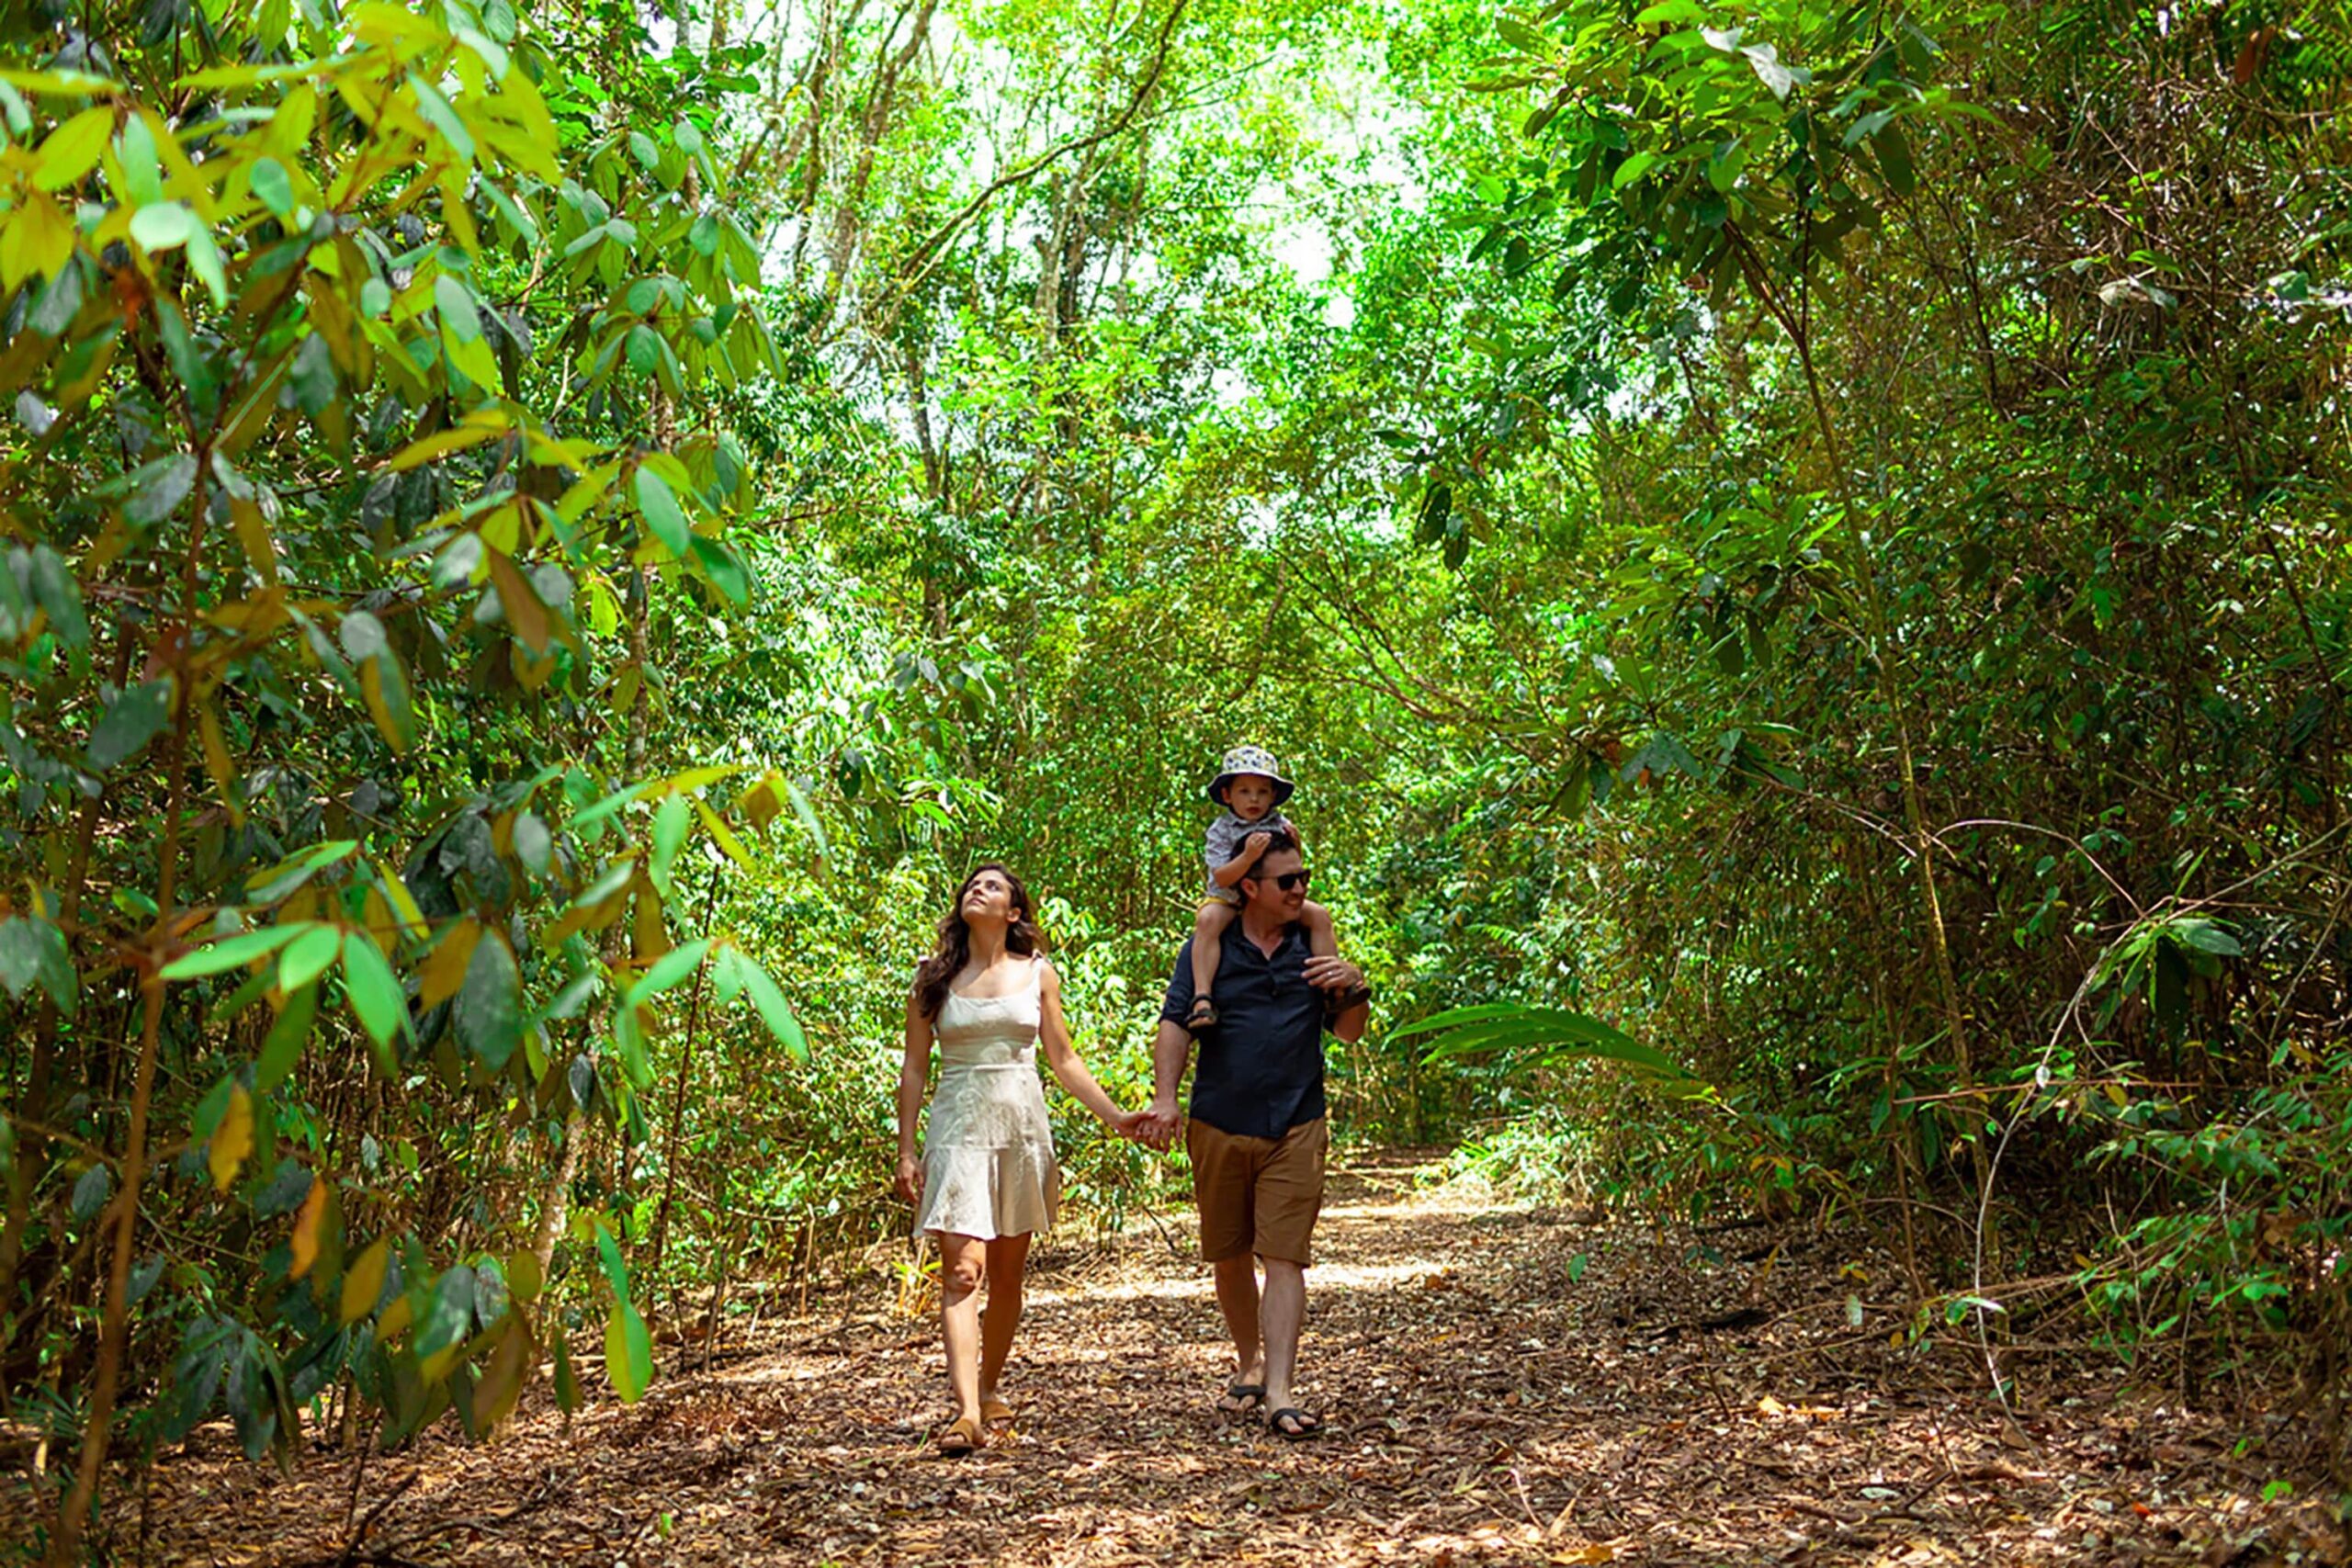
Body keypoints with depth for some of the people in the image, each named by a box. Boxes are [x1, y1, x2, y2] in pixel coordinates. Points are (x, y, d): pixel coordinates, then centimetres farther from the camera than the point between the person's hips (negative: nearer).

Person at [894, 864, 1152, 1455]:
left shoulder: (1038, 973, 7)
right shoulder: (934, 977, 4)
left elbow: (1063, 1060, 13)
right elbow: (915, 1067, 5)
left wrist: (1115, 1116, 6)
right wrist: (906, 1151, 1)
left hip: (1022, 1127, 2)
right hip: (958, 1128, -2)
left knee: (1007, 1274, 9)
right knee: (962, 1269, -14)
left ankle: (988, 1390, 26)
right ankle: (968, 1411, -21)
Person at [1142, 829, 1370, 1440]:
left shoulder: (1315, 945, 8)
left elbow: (1349, 1031, 11)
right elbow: (1175, 1024, -2)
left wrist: (1354, 989, -10)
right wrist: (1164, 1097, -14)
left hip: (1295, 1128, 0)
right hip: (1218, 1126, 0)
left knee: (1285, 1257, -8)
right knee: (1229, 1254, 12)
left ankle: (1280, 1391, -10)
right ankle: (1248, 1365, 31)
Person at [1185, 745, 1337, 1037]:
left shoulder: (1281, 825, 2)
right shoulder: (1221, 830, -8)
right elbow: (1222, 878, -19)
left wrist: (1295, 845, -14)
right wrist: (1248, 856, -35)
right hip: (1228, 900, -4)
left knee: (1319, 915, -15)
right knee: (1207, 920, -36)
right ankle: (1202, 996, -41)